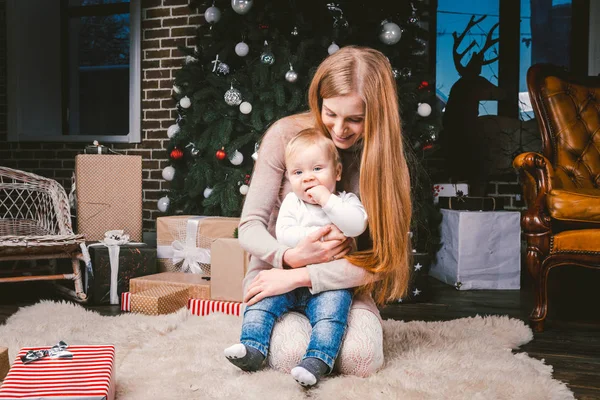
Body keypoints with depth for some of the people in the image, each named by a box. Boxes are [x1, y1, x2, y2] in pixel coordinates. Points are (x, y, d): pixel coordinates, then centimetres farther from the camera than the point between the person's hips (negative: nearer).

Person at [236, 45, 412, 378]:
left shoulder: (382, 155, -7)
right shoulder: (285, 134, -10)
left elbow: (378, 257, -14)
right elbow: (249, 226, -8)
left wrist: (299, 276, -25)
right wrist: (289, 257, -29)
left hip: (342, 281, 1)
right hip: (276, 270, -1)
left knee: (360, 359, -26)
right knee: (294, 355, -28)